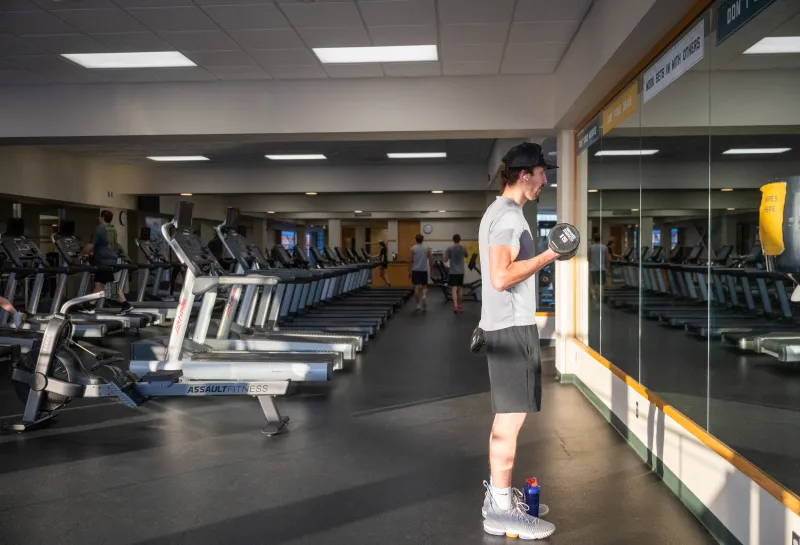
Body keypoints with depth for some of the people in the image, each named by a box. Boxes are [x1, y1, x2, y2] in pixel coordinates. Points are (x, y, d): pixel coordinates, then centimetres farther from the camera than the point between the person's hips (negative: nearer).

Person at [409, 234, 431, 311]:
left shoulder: (412, 249, -3)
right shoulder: (427, 248, 2)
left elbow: (411, 261, -4)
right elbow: (430, 260, 4)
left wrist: (409, 271, 3)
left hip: (415, 270, -1)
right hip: (424, 270, 1)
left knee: (416, 287, 3)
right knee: (424, 286, 11)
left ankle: (418, 304, 3)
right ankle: (424, 296, -20)